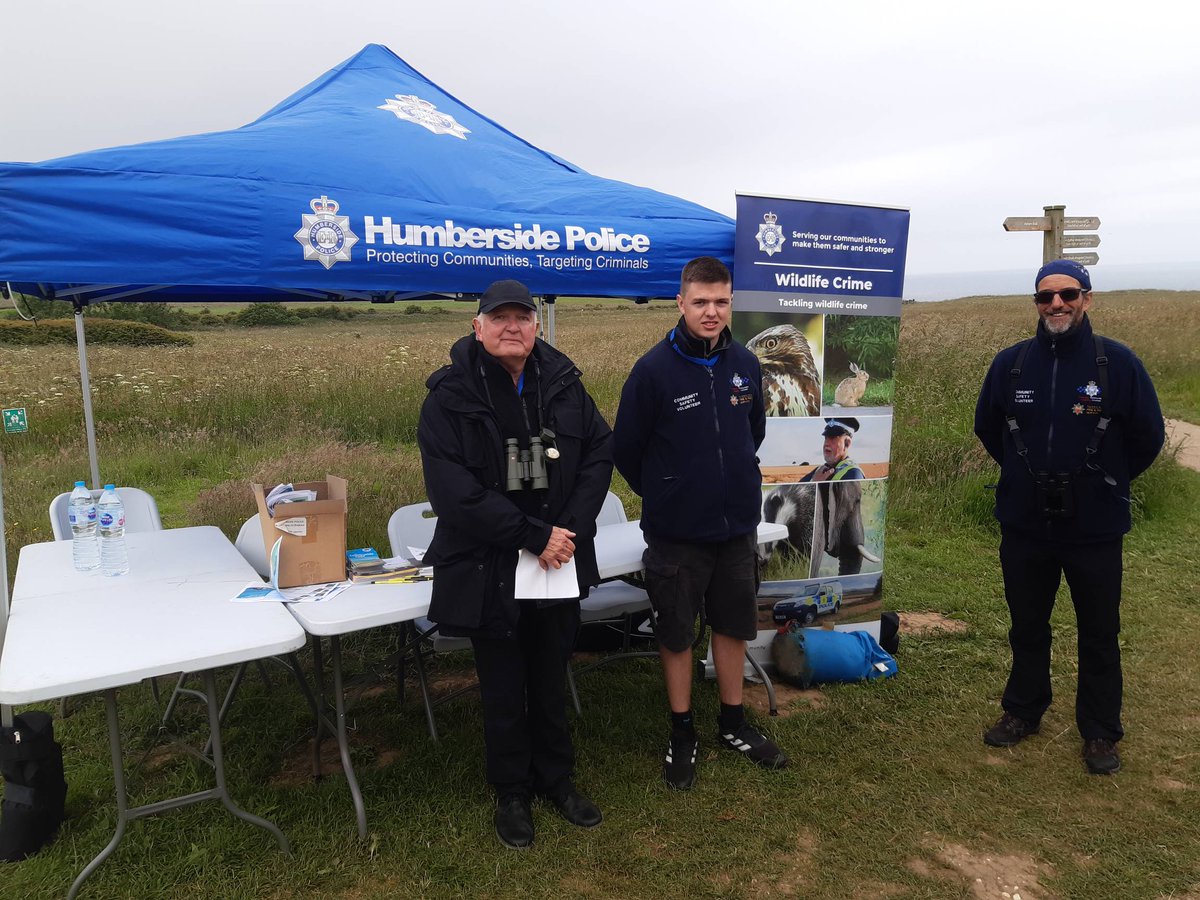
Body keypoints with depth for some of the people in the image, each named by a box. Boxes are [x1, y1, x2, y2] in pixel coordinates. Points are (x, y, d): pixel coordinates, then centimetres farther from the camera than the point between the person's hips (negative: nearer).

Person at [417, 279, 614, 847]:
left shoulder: (562, 384, 0)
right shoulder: (450, 396, -12)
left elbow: (600, 453, 1)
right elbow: (453, 491, -19)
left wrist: (570, 528, -12)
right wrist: (533, 536, -20)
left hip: (561, 564, 3)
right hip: (489, 570, -3)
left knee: (551, 683, 20)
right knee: (503, 692, 13)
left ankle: (556, 778, 40)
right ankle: (511, 793, 34)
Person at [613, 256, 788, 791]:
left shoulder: (745, 364, -1)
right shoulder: (654, 370, -15)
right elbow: (625, 450, -5)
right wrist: (665, 497, 4)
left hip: (738, 527, 4)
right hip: (677, 533, -4)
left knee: (733, 626, 16)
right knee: (677, 634, 9)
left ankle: (733, 725, 35)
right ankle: (682, 736, 27)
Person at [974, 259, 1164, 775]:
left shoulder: (1118, 363, -9)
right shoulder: (1011, 363, -2)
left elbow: (1148, 436, 0)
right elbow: (987, 426, 13)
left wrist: (1107, 482, 6)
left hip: (1095, 529, -2)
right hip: (1024, 524, 2)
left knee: (1099, 635, 10)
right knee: (1027, 627, 17)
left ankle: (1100, 734, 26)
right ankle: (1022, 713, 34)